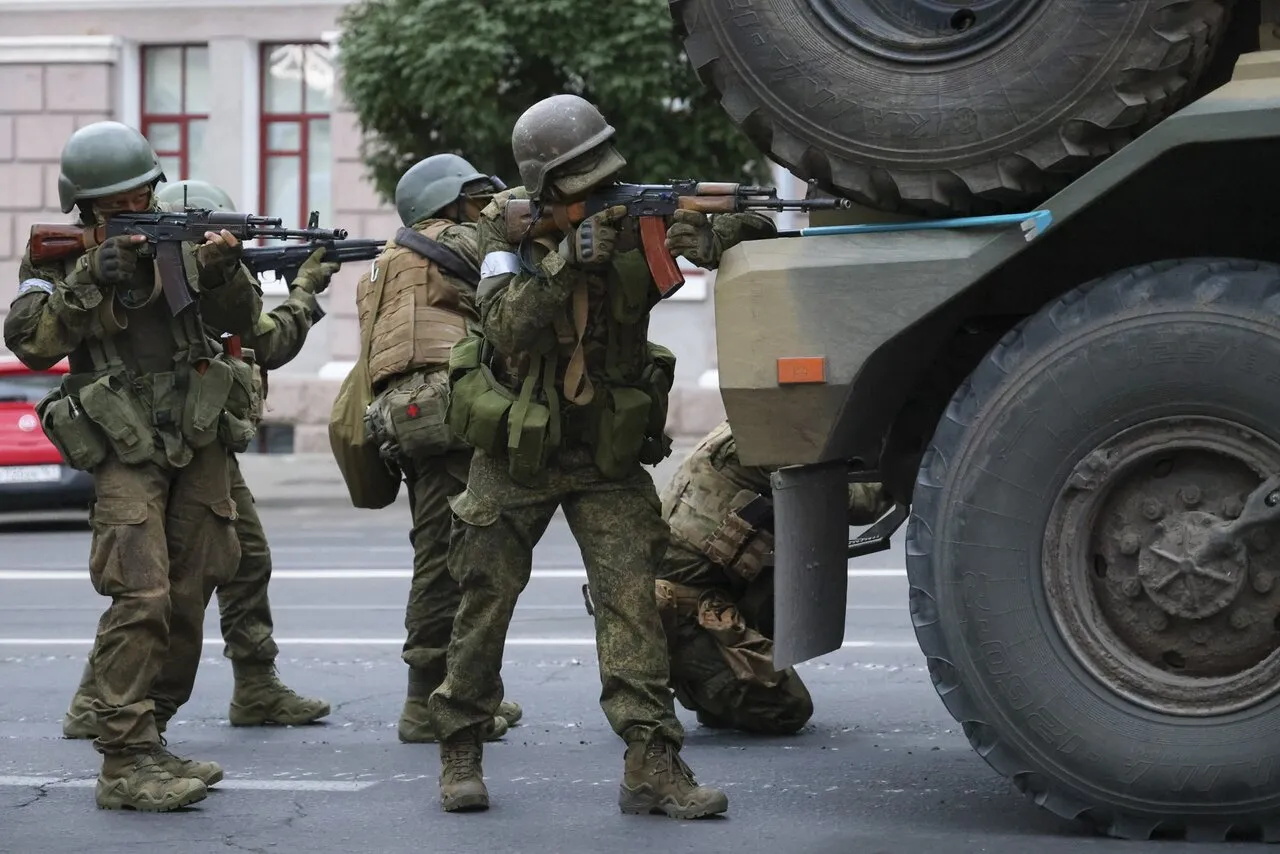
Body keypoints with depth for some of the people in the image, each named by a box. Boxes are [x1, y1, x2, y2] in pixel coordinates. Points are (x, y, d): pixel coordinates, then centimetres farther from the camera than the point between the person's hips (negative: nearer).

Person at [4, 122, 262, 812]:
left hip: (198, 443, 5)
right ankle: (124, 765, -16)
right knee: (141, 598, -17)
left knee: (188, 599, 6)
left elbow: (239, 315, 5)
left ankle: (146, 740, 18)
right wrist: (90, 280, -21)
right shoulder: (57, 255, -1)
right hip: (126, 449, -5)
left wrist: (222, 269, -15)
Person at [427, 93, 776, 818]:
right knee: (487, 599, 5)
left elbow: (757, 233, -14)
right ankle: (460, 750, 21)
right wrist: (569, 259, -34)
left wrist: (711, 241, -37)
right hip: (517, 452, 0)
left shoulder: (637, 220, -8)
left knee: (632, 595, -10)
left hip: (609, 455, 1)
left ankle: (652, 762, -12)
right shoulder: (509, 225, -9)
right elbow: (507, 327, -23)